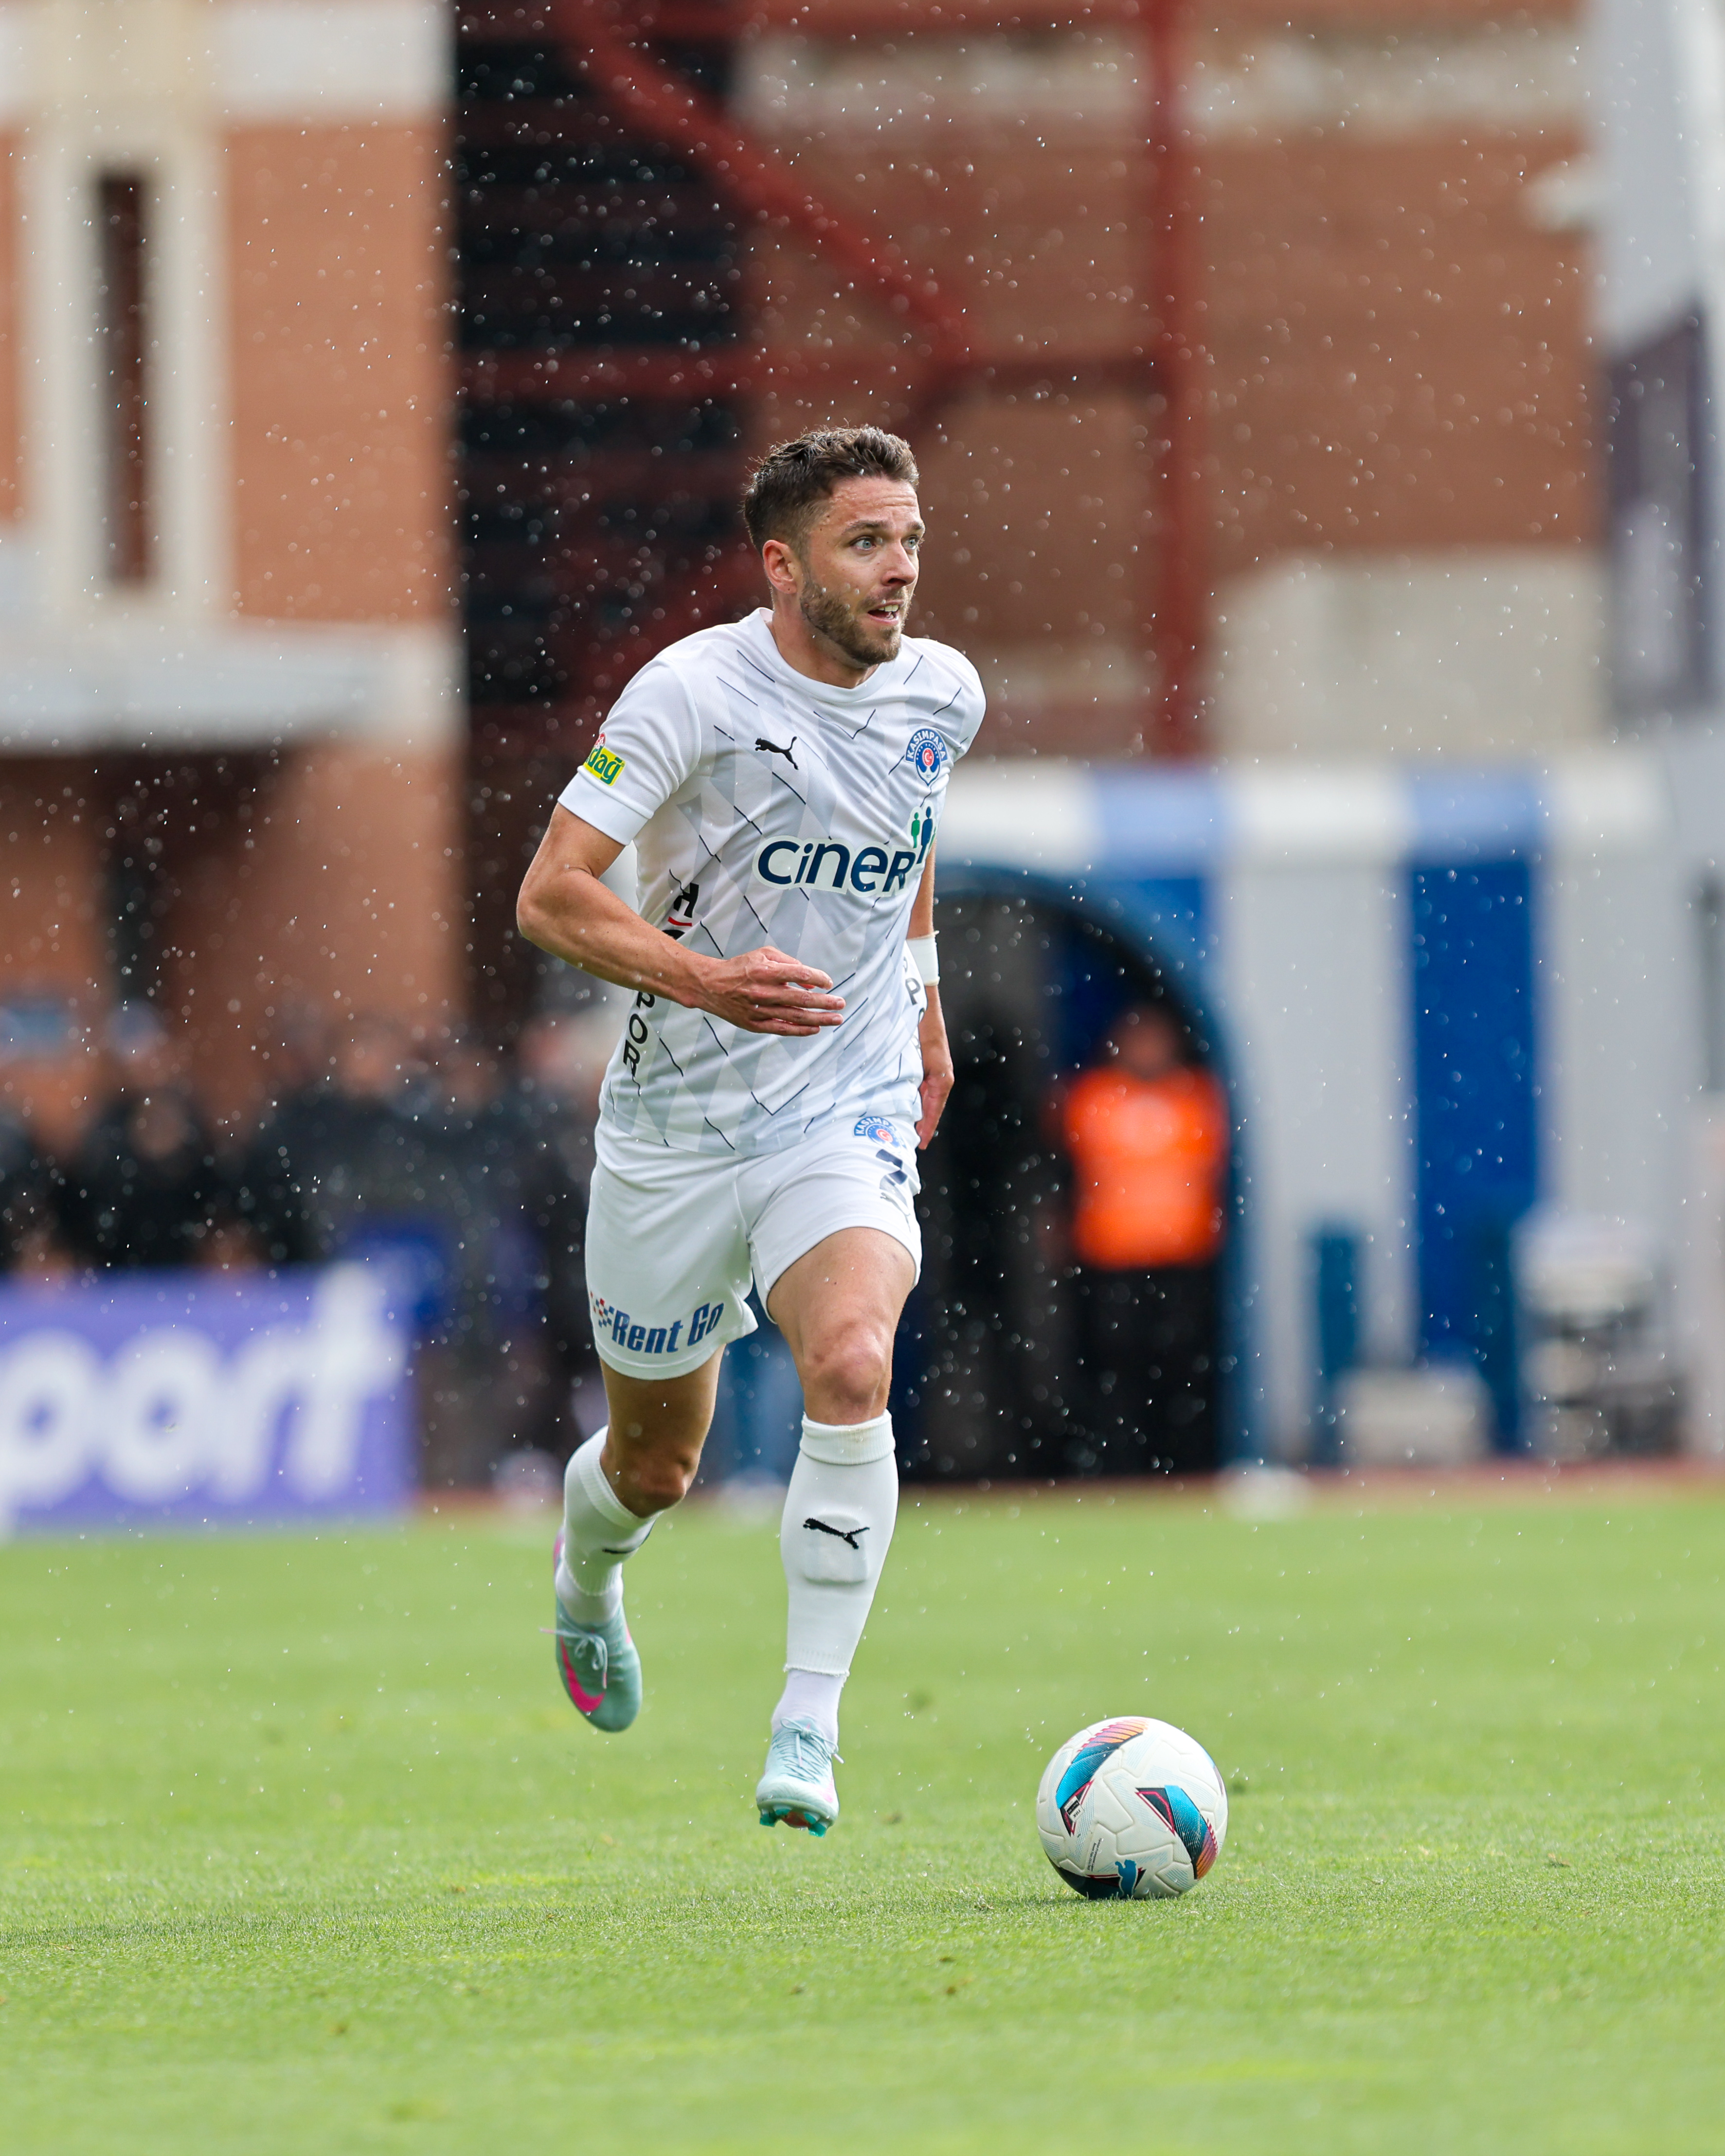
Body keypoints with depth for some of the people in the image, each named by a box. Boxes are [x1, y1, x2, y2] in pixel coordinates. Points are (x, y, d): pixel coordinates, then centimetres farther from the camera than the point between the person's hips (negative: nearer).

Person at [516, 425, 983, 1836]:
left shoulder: (942, 696, 1)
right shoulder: (697, 691, -14)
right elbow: (552, 894, -16)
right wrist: (704, 979, -29)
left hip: (849, 1117, 2)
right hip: (676, 1124, -2)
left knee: (851, 1364, -28)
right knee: (656, 1463, 12)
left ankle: (810, 1722, -23)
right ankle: (587, 1581, 50)